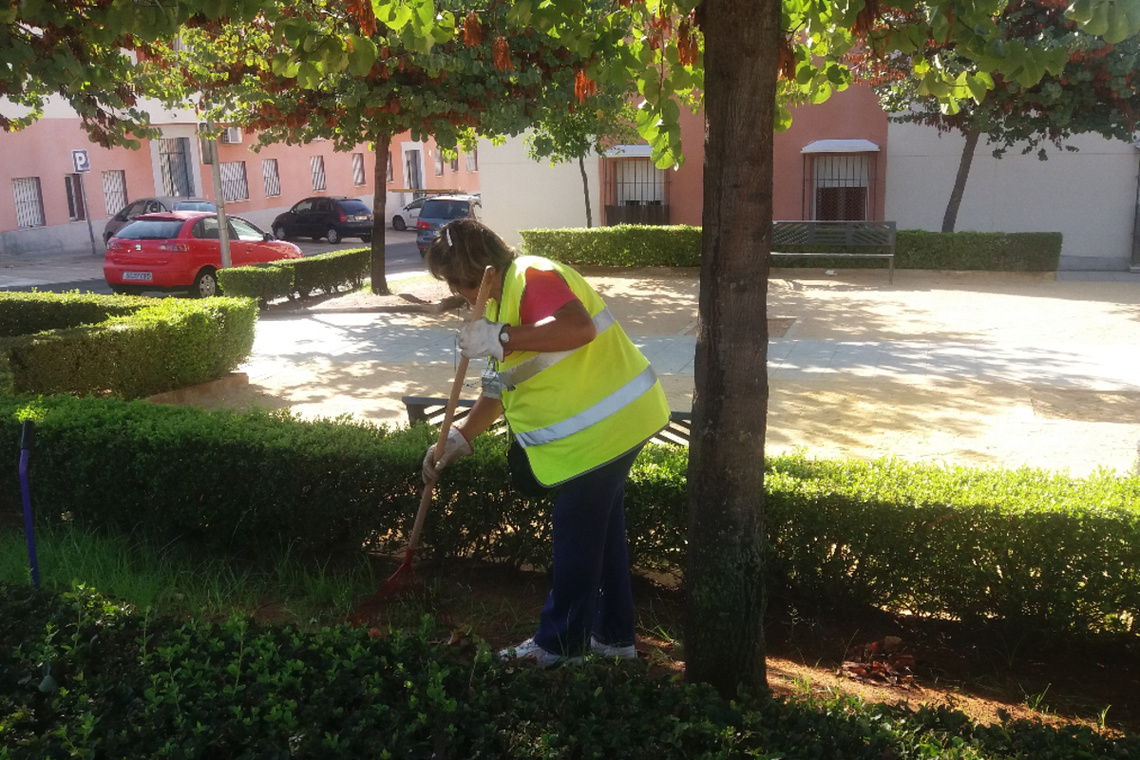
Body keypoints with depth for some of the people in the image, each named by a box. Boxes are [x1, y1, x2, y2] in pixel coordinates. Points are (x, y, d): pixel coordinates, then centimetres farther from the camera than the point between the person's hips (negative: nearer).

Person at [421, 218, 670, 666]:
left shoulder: (531, 277, -16)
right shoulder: (506, 297, 16)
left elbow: (578, 327, -36)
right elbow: (502, 385, 19)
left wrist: (501, 338, -36)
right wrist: (458, 438, 14)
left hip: (606, 423, -11)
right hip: (611, 422, 11)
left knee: (576, 532, 2)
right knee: (601, 527, 18)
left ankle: (559, 644, 18)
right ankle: (612, 634, 33)